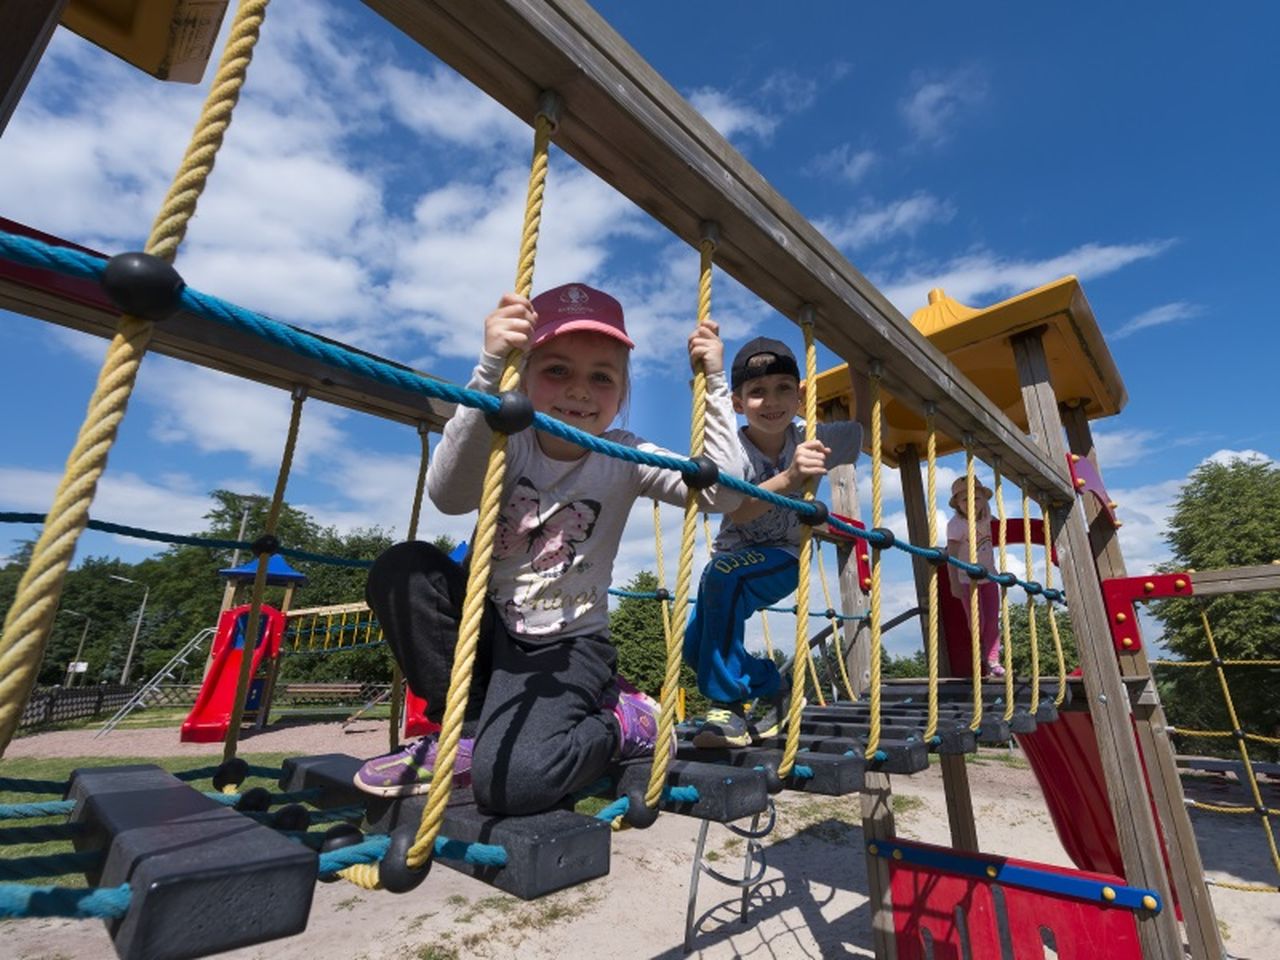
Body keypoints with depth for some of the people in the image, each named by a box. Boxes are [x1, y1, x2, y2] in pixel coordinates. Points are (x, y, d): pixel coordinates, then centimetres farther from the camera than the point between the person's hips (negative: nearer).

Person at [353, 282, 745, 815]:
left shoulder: (624, 458, -11)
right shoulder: (508, 443, -12)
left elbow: (723, 492, -20)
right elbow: (448, 494, -34)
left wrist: (714, 383, -23)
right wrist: (489, 370, -46)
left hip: (567, 646, -2)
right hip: (489, 625, 3)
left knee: (512, 781, -25)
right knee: (401, 569, -23)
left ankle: (620, 722, 7)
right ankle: (471, 730, -6)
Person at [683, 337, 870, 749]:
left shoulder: (811, 442, -13)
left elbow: (864, 424, 3)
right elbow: (737, 513, -37)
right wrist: (788, 479, -54)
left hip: (781, 560, -2)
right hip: (731, 558, 2)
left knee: (723, 573, -34)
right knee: (696, 647, -8)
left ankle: (727, 705, -23)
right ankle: (771, 686, 20)